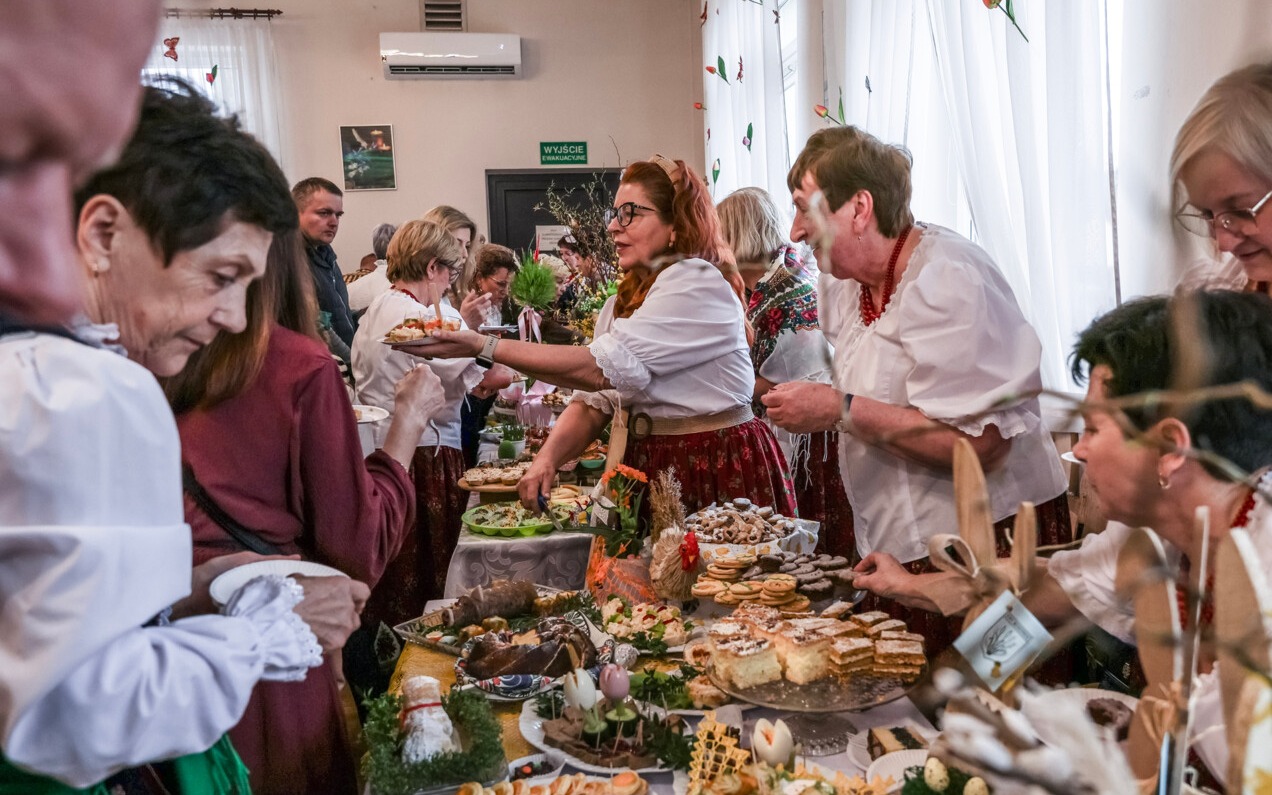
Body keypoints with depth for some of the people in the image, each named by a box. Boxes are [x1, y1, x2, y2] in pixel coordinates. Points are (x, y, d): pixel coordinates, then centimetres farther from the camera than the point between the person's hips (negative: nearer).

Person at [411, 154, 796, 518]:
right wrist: (548, 458, -13)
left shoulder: (699, 284, -14)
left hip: (719, 472, -7)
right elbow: (595, 399, 6)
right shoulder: (622, 303, 15)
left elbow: (604, 368, -22)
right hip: (649, 467, 7)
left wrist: (485, 347, -22)